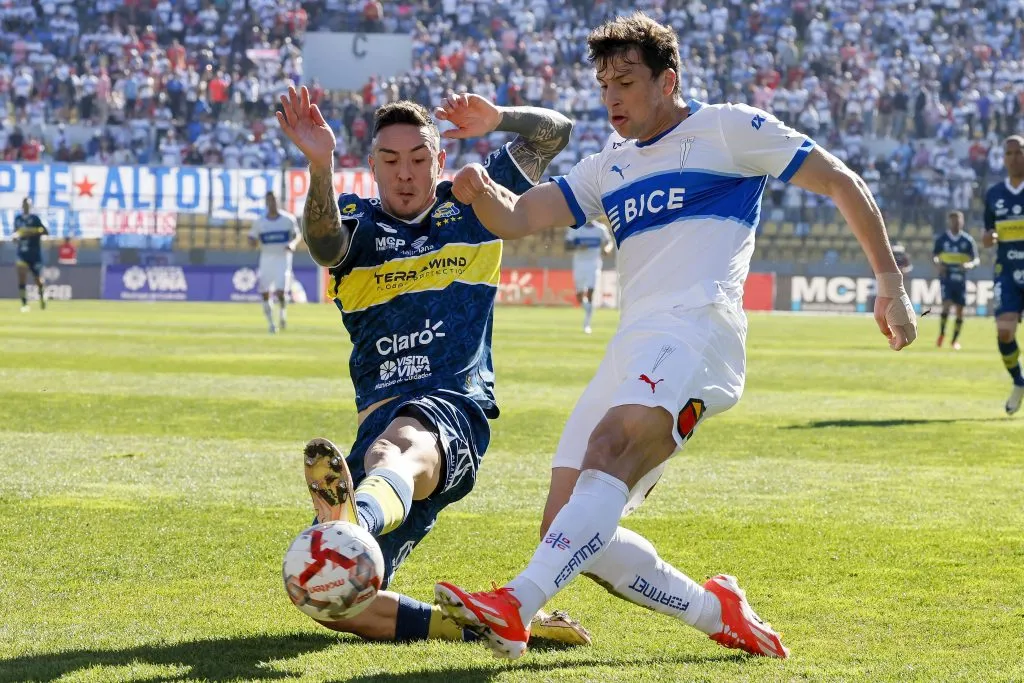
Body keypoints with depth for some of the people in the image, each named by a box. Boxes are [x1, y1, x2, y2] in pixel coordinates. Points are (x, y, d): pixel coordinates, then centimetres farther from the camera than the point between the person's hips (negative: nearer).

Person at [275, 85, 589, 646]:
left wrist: (499, 118, 2)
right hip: (382, 419, 4)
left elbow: (555, 132, 23)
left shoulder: (470, 205, 17)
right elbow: (323, 243, -16)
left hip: (455, 408, -4)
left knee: (394, 450, -44)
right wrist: (320, 167, -36)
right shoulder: (357, 224, 11)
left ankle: (352, 524, -79)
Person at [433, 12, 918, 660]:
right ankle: (720, 613, 10)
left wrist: (890, 282, 8)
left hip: (695, 330, -8)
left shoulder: (728, 129, 11)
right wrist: (483, 191, -6)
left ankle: (514, 609, -51)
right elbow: (515, 218, 18)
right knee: (570, 529, -3)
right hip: (632, 349, 8)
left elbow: (842, 183, 13)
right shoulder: (608, 170, 27)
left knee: (610, 455, -34)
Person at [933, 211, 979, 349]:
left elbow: (976, 259, 1)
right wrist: (937, 264, -13)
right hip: (946, 278, -1)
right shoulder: (941, 239, 1)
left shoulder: (968, 240, 0)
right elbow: (934, 255, 9)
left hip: (961, 279, 1)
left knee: (959, 310, 4)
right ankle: (941, 334, -2)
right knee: (947, 304, -18)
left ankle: (955, 339, 18)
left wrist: (970, 264, -22)